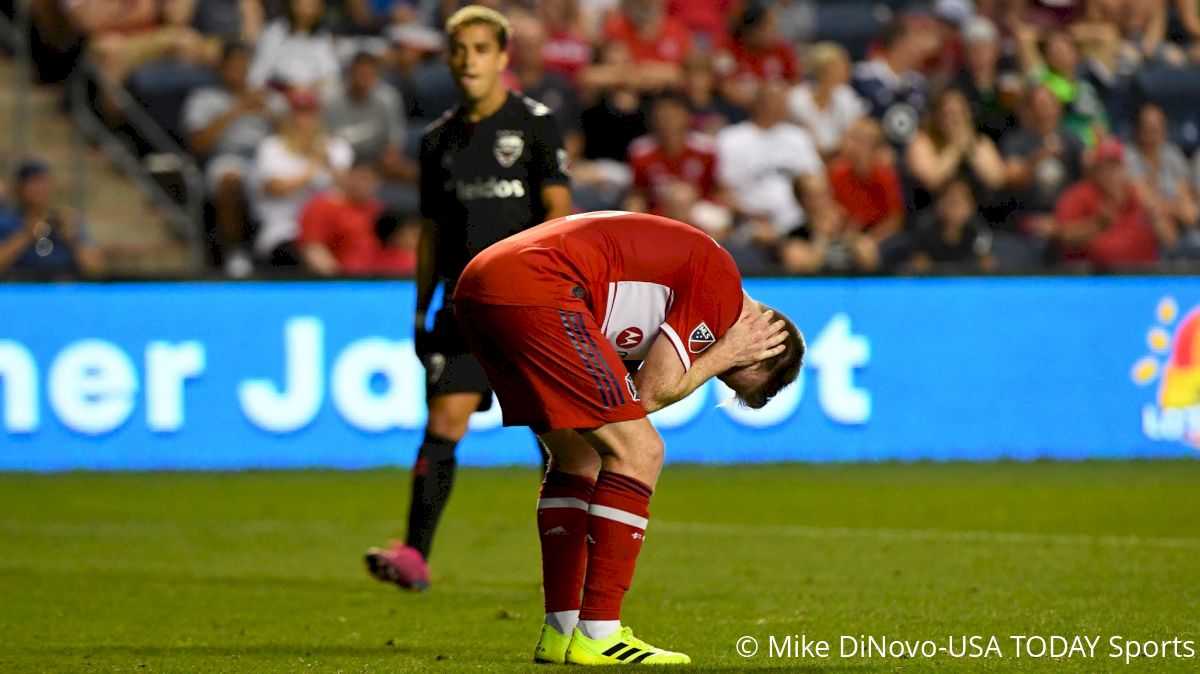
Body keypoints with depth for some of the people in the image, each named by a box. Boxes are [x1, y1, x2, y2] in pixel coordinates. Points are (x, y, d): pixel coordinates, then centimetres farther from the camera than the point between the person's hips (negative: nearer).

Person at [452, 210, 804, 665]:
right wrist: (725, 352, 10)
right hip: (534, 287, -10)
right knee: (638, 453, -4)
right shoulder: (721, 283, 0)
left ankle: (560, 632, 21)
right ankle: (597, 636, -4)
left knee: (577, 457, 21)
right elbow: (651, 393, -2)